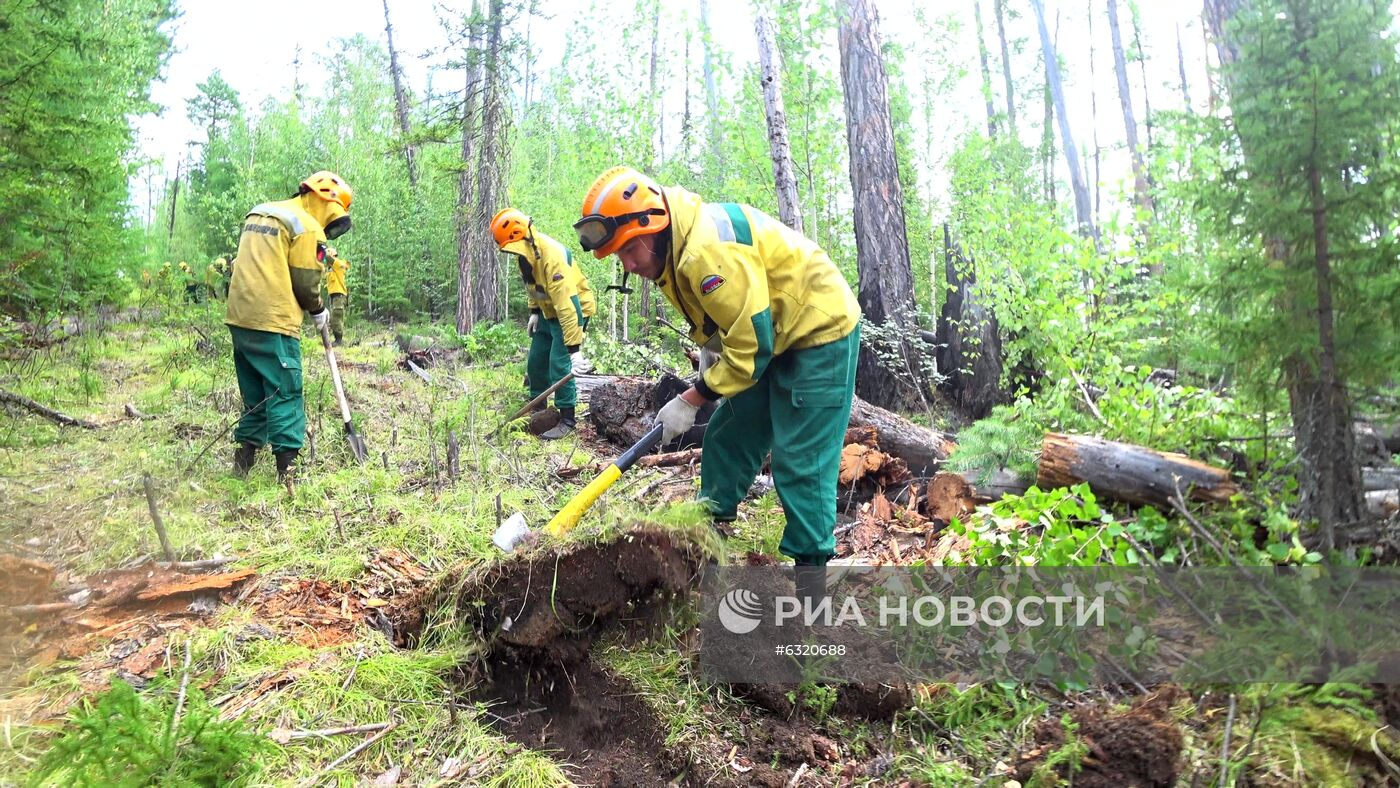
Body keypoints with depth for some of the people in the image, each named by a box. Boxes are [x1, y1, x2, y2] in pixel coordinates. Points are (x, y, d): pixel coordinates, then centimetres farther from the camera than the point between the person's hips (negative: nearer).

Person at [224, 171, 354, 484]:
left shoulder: (258, 213, 20)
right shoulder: (307, 227, -7)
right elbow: (305, 282, -7)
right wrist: (318, 311, 11)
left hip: (239, 317, 8)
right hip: (274, 323, -8)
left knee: (254, 394, 16)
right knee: (285, 394, -5)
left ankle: (244, 458, 18)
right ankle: (287, 466, -8)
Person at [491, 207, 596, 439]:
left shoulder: (552, 258, -35)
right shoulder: (525, 252, -7)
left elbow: (566, 304, -39)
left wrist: (575, 349, -41)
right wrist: (534, 311, 10)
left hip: (572, 311, -9)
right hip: (549, 312, 9)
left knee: (559, 364, -16)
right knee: (535, 362, 13)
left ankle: (567, 419, -6)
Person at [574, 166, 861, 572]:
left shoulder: (710, 249, -32)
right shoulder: (676, 245, -1)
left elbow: (750, 345, -28)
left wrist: (690, 400, -20)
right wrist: (709, 349, 0)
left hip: (821, 331, -10)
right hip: (775, 337, 10)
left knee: (801, 462, -10)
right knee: (725, 436, 13)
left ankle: (811, 563, 1)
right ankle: (711, 525, 29)